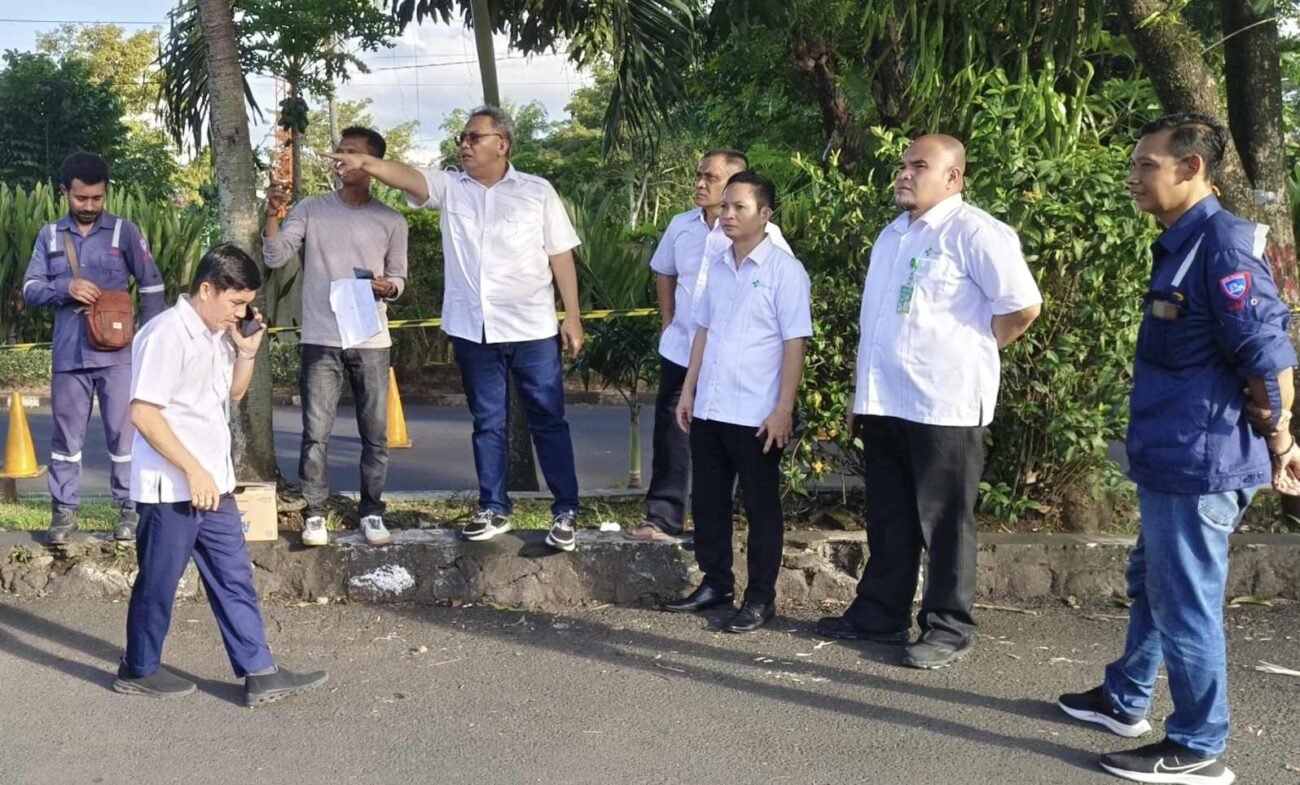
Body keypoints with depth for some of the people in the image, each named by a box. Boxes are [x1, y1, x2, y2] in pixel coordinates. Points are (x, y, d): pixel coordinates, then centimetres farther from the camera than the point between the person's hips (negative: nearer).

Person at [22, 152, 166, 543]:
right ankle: (64, 510, 16)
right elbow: (30, 290, 5)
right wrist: (66, 288, -15)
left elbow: (152, 288, 2)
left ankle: (130, 509, 9)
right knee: (66, 435, 8)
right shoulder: (50, 236, 9)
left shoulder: (124, 232, 2)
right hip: (68, 355, 2)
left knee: (124, 433, 1)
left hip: (118, 354, -2)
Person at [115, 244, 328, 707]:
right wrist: (193, 470, -22)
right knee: (159, 580, 6)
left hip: (212, 483, 9)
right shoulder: (168, 334, -17)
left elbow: (233, 393, 24)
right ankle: (138, 671, 24)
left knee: (235, 577, 7)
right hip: (171, 486, -8)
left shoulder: (218, 333, 10)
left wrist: (246, 352, 6)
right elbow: (143, 413, -22)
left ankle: (259, 674, 11)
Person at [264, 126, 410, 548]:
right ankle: (315, 514, 9)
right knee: (316, 432, 0)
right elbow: (276, 257, 0)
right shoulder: (312, 209, 5)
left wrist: (386, 287, -11)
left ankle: (372, 512, 16)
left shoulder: (391, 221, 5)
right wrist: (273, 215, -14)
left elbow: (398, 278, 11)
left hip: (371, 341, 1)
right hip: (321, 339, 0)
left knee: (375, 433, 5)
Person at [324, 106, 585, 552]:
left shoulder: (537, 191, 1)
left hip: (532, 330, -3)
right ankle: (494, 510, 22)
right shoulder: (450, 189, 6)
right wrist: (366, 163, -32)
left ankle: (566, 513, 10)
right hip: (473, 330, 3)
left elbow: (561, 256, 2)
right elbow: (407, 177, -12)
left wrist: (573, 317, -2)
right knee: (487, 423, 12)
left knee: (548, 421, 2)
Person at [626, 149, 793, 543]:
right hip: (680, 350, 5)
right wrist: (667, 321, 12)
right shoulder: (680, 225, 5)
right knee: (670, 436, 7)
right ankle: (662, 518, 16)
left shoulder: (762, 233, -12)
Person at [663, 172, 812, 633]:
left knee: (761, 507, 5)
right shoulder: (717, 267, 10)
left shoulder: (784, 270, -8)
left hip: (756, 415, -6)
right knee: (708, 500, 13)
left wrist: (783, 410, -14)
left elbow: (795, 343, -10)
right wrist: (688, 391, 12)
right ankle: (716, 585, 27)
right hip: (709, 408, 6)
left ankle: (760, 598, 14)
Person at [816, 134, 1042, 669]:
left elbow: (1023, 306, -16)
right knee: (888, 519, 15)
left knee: (944, 523, 2)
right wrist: (858, 395, 19)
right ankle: (880, 614, 26)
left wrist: (977, 347, -2)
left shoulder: (973, 233, -10)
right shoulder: (892, 236, 16)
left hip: (945, 404, -8)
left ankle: (947, 628, 13)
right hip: (884, 403, 8)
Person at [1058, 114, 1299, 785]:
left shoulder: (1224, 243, -19)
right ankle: (1124, 700, 39)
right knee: (1150, 586, 22)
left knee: (1185, 604, 1)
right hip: (1171, 458, 10)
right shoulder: (1181, 242, 13)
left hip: (1199, 464, -10)